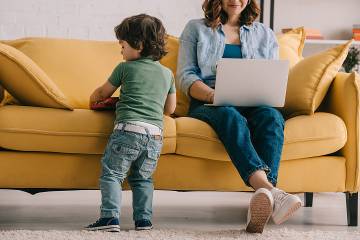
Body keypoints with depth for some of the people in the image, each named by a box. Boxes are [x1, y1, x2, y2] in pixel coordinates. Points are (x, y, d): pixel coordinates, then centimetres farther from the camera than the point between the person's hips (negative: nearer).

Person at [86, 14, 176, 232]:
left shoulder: (125, 68, 9)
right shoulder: (167, 73, 19)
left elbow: (104, 93, 23)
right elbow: (170, 109, 27)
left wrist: (94, 98, 45)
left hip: (128, 128, -5)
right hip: (155, 134, 5)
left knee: (111, 174, -3)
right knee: (142, 178, 16)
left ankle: (110, 217, -15)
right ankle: (144, 219, 7)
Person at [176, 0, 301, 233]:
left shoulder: (265, 35, 25)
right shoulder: (196, 29, 19)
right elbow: (185, 76, 8)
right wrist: (213, 95, -12)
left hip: (255, 104, 2)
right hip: (208, 105, -2)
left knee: (271, 116, -35)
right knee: (231, 116, -38)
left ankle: (263, 199, -54)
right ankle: (270, 190, -61)